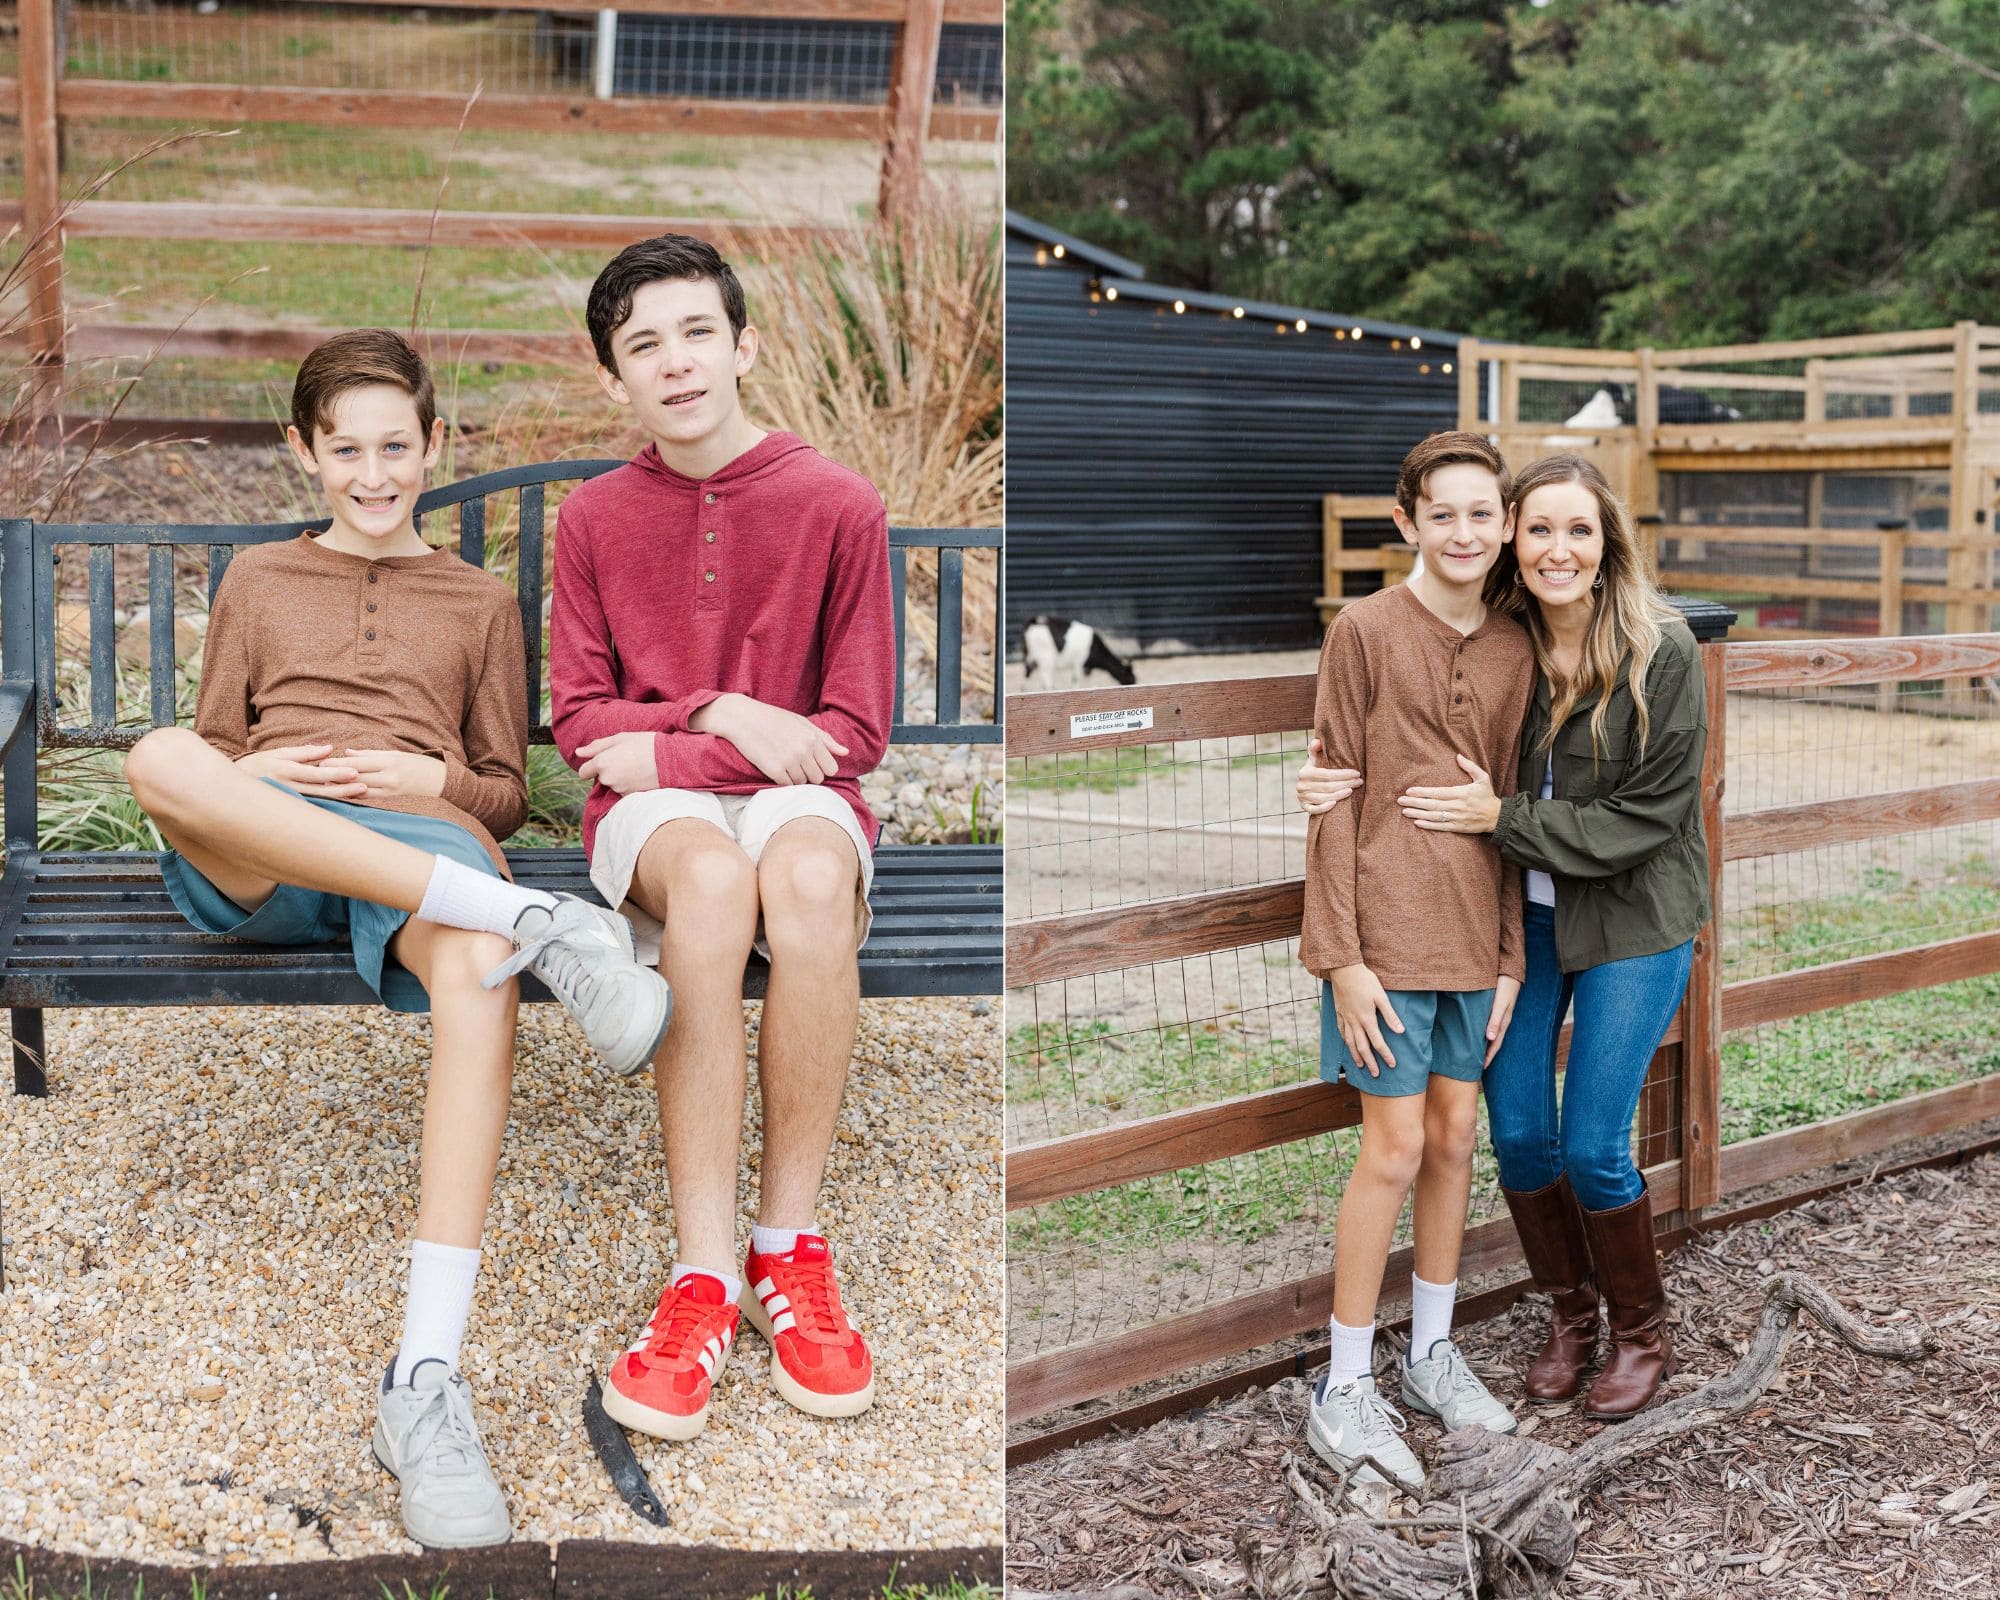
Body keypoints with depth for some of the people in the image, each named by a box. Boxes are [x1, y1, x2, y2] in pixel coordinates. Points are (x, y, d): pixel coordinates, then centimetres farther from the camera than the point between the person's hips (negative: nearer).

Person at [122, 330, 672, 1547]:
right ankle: (537, 923, -43)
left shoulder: (481, 601, 29)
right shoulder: (258, 580, 31)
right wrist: (259, 774, 0)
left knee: (479, 968, -41)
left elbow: (506, 795, 23)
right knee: (159, 759, -37)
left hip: (426, 838, -1)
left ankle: (426, 1382, -50)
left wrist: (427, 779, -1)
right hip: (257, 867, 1)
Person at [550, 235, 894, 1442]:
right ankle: (706, 1274, -35)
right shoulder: (594, 518, 6)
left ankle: (790, 1250, -26)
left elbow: (858, 732, -2)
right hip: (651, 808, 1)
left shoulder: (839, 505, 0)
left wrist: (663, 751, -8)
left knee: (809, 875, -38)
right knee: (710, 878, -38)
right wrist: (715, 711, -12)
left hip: (796, 791, 0)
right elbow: (579, 724, 5)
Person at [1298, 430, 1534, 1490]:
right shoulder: (1366, 631, -8)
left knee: (1454, 1137, 12)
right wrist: (1342, 955, -13)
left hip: (1475, 933, 5)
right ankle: (1345, 1392, 8)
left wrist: (1509, 955, 8)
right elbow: (1333, 798, -9)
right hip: (1388, 929, -5)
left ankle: (1431, 1354, 27)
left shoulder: (1513, 650, 8)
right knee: (1396, 1147, -4)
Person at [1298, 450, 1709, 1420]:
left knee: (1593, 1148, -4)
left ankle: (1642, 1331, 22)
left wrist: (1501, 818, -23)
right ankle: (1571, 1312, 31)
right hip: (1524, 908, 4)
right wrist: (1336, 784, -16)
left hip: (1633, 916, -4)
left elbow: (1644, 820, -18)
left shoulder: (1661, 652, -19)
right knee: (1517, 1130, 6)